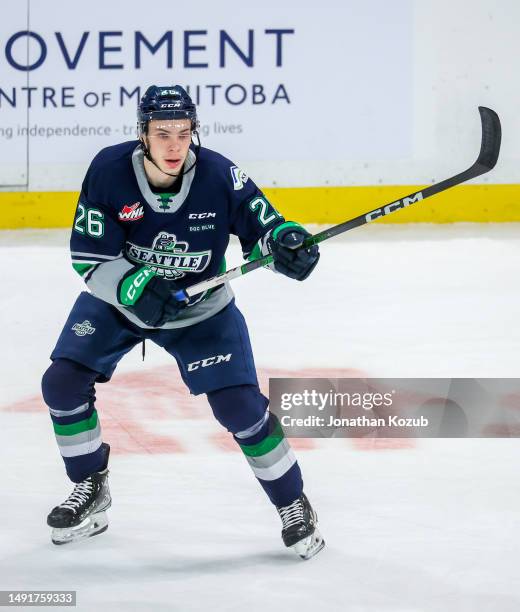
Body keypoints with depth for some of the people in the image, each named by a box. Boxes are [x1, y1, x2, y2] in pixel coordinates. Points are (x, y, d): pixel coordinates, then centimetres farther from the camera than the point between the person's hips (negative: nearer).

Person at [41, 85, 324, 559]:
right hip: (118, 300, 2)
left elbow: (262, 226, -14)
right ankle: (91, 490, 17)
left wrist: (287, 242, -37)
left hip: (201, 308, -2)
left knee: (240, 405, -12)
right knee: (62, 383, -6)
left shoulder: (219, 175, -25)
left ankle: (293, 504, 8)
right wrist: (134, 287, -36)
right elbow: (88, 257, -20)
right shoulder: (109, 171, -24)